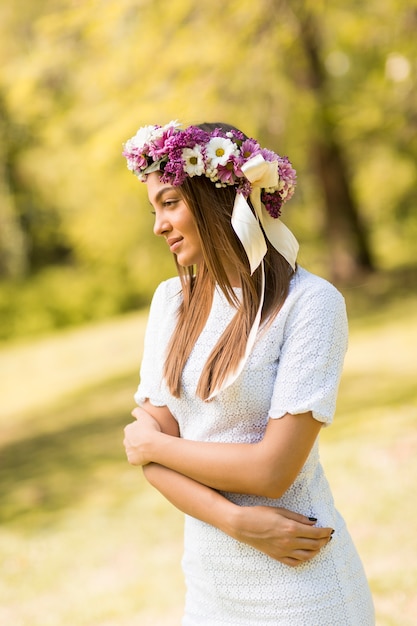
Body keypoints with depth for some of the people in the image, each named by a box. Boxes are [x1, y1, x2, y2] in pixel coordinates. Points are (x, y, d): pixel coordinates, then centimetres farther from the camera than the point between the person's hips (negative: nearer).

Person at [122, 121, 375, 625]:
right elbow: (148, 443, -2)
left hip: (297, 583, -5)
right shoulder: (171, 301, 3)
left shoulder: (310, 302, -15)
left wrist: (153, 444, -7)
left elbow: (273, 470, -20)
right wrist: (237, 520, -17)